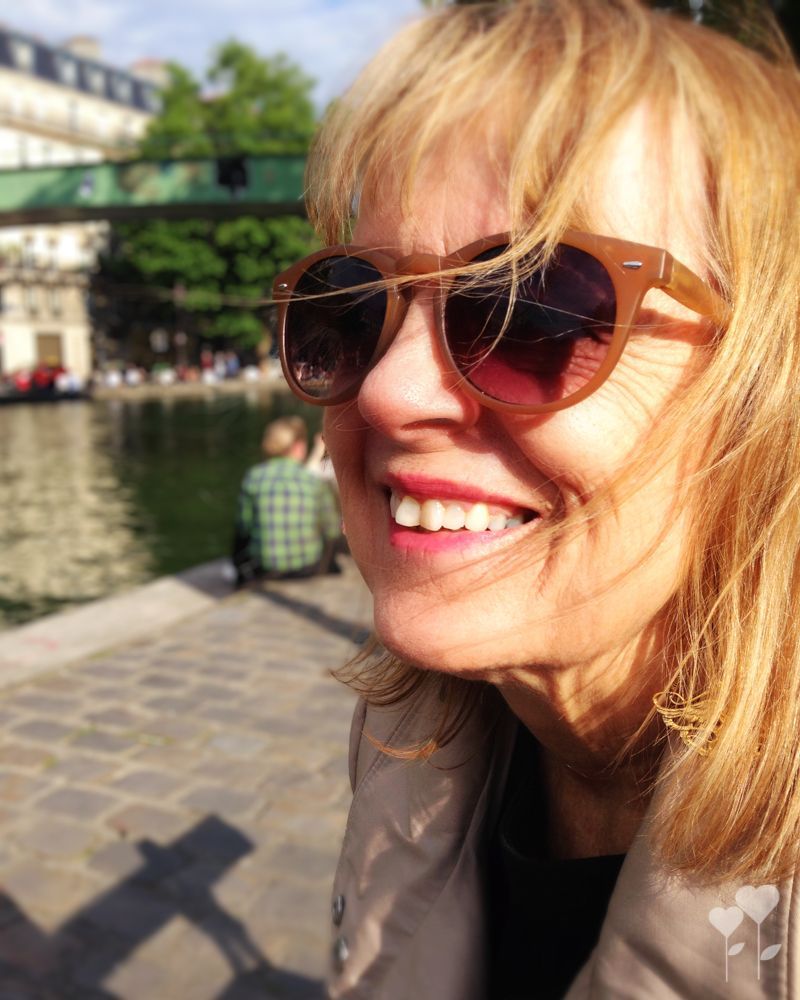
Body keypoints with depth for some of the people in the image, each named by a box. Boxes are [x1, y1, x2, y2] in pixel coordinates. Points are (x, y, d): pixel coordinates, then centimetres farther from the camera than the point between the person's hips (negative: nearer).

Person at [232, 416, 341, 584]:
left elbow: (244, 527, -4)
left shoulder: (253, 477, -7)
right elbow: (333, 530, -3)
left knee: (240, 538, 31)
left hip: (263, 571, 0)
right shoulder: (316, 481, -8)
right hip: (308, 568, 0)